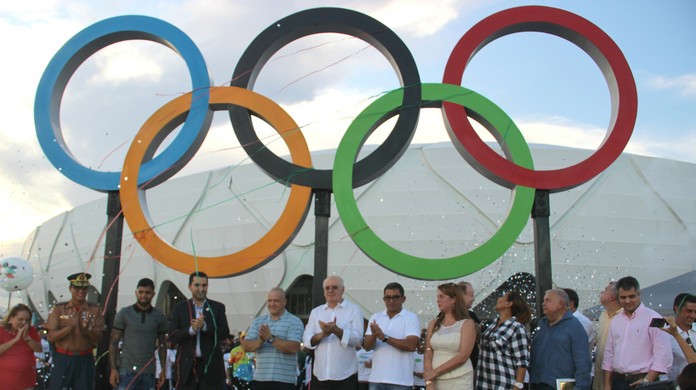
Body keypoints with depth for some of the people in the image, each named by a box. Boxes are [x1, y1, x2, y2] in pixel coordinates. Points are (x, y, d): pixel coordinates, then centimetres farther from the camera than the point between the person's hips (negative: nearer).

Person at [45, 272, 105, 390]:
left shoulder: (95, 309, 3)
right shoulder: (58, 308, 1)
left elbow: (99, 337, -2)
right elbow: (51, 337, -5)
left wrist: (88, 328, -22)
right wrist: (70, 326, -20)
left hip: (85, 360, 1)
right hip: (62, 359, -1)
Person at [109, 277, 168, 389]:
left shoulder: (159, 317, 5)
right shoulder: (124, 314, -2)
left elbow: (162, 345, 10)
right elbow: (113, 343, 0)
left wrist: (163, 369, 3)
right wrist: (113, 369, -8)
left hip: (149, 372, 3)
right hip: (127, 370, -2)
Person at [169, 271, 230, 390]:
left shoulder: (218, 307, 7)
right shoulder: (179, 308, 8)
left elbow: (224, 333, -2)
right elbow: (172, 336, 1)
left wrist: (205, 326, -18)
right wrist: (191, 329, -16)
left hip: (211, 364, 0)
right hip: (187, 364, 0)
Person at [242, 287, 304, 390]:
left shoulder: (294, 322, -2)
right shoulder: (258, 321, 12)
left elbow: (293, 348, -15)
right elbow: (245, 346, 3)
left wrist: (271, 338, -21)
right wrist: (260, 341, -18)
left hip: (284, 380, -4)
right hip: (260, 378, 5)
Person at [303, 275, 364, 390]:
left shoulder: (354, 310, 3)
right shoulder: (315, 312, 14)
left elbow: (358, 339, -9)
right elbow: (306, 340, 5)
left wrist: (336, 330, -23)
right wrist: (321, 335, -16)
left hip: (345, 375, -3)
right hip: (320, 375, 4)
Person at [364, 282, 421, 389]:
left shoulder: (411, 318, -2)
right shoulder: (375, 317, 10)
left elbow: (411, 345, -15)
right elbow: (367, 346, 4)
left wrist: (385, 337, -21)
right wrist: (374, 335, -19)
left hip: (400, 380, -4)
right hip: (376, 378, 4)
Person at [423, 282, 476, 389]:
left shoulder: (467, 324, -1)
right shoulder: (433, 324, 11)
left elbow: (463, 356, -11)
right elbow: (428, 354, 4)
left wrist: (435, 372, -13)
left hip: (459, 381, -4)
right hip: (436, 381, 4)